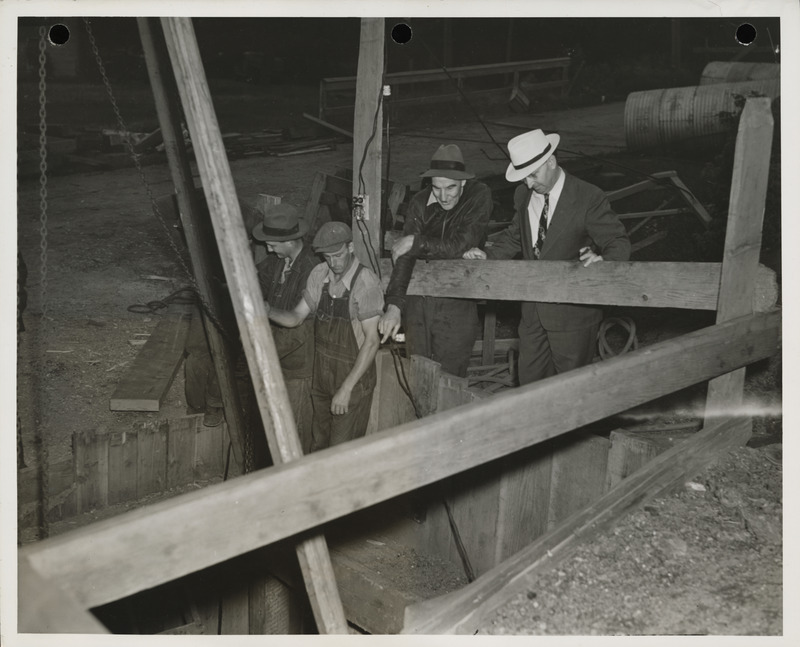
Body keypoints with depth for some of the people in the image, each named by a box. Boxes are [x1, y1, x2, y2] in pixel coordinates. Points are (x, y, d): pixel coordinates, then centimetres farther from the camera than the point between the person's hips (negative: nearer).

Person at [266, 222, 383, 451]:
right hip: (321, 377, 6)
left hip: (354, 380, -6)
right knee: (319, 447, 19)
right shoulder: (319, 275, -2)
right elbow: (296, 317, 6)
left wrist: (347, 388, -21)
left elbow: (371, 341, -20)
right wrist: (269, 311, -15)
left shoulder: (366, 283, -21)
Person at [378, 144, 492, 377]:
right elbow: (404, 255, -7)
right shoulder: (420, 203, -1)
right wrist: (394, 305, -17)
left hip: (456, 306, -3)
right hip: (417, 303, 3)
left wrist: (416, 242, -11)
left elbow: (460, 246, -16)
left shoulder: (479, 196, -7)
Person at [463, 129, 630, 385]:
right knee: (529, 382, 16)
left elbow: (618, 242, -12)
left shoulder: (588, 198, -15)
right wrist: (489, 255, 0)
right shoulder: (523, 195, 3)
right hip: (533, 310, 6)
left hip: (572, 313, -6)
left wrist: (604, 260, -34)